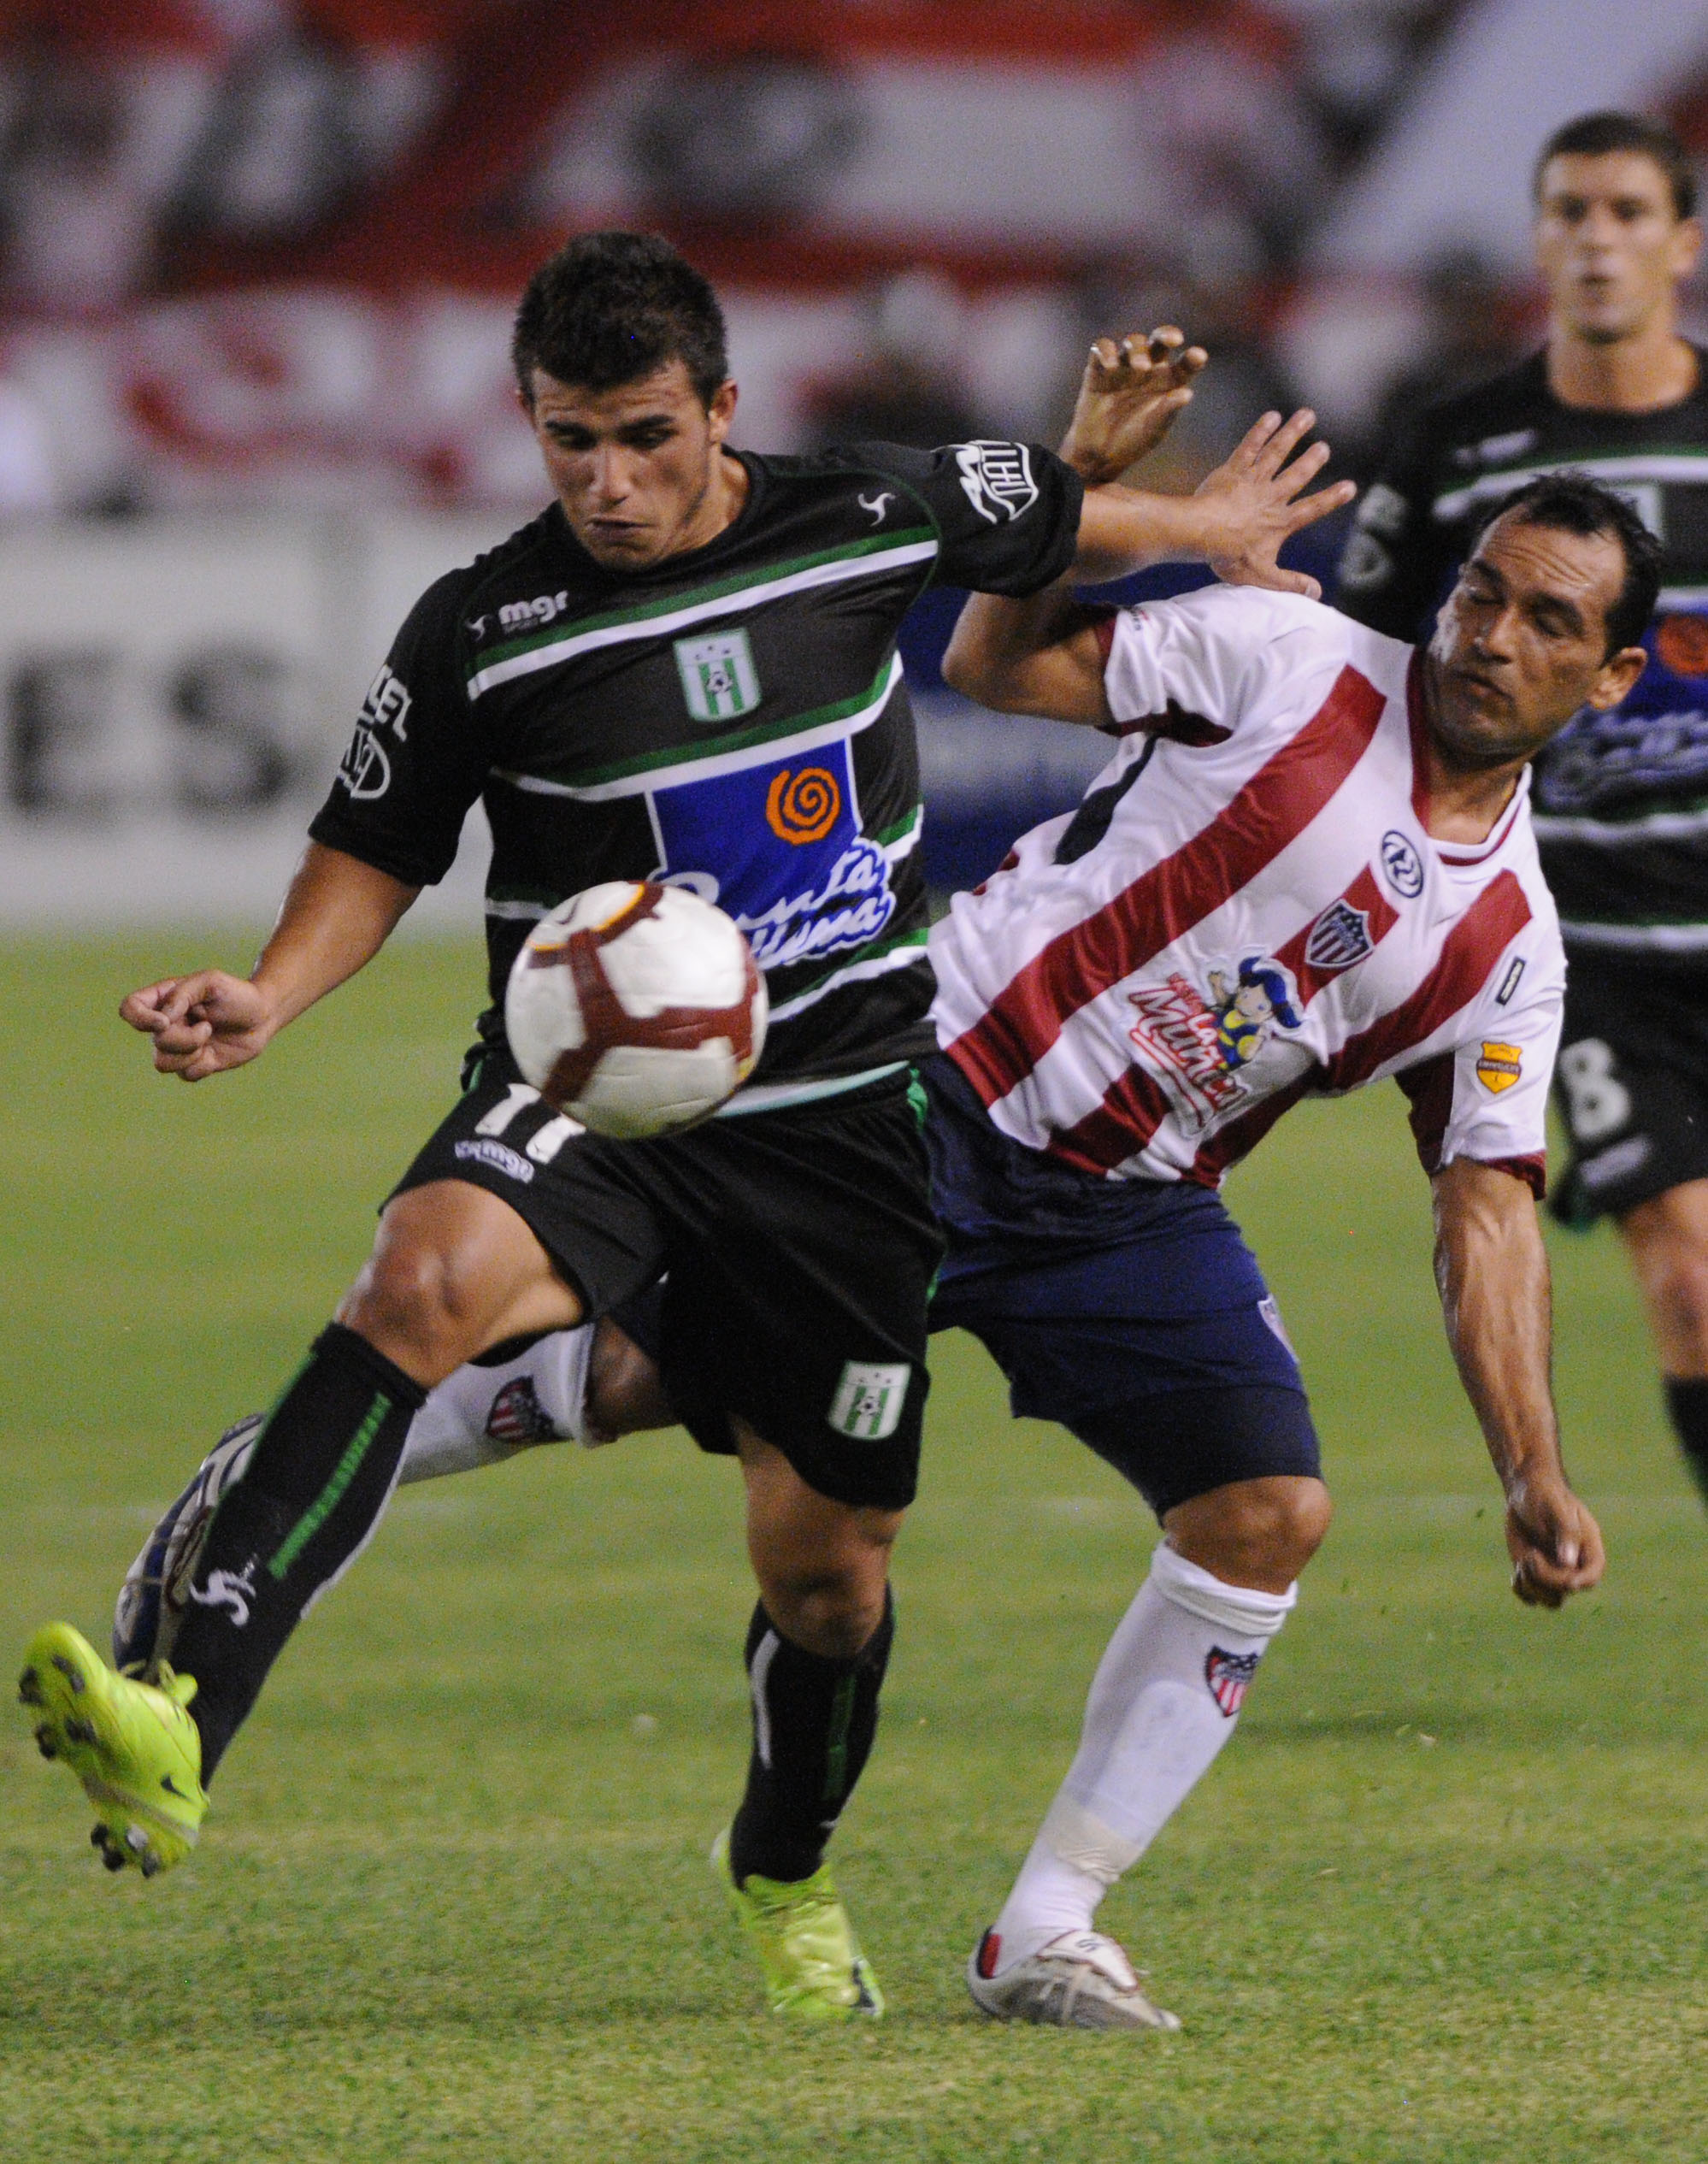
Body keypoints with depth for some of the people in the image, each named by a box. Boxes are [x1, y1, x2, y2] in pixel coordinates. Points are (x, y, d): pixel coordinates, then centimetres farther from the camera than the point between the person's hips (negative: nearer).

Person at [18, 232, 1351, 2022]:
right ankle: (177, 1732, -49)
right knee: (424, 1280, -35)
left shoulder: (869, 521, -2)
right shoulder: (479, 633, -7)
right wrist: (270, 996, -13)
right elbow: (377, 852, 4)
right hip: (591, 1089, -2)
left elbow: (1049, 518, 20)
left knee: (826, 1558, 7)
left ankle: (786, 1871, 41)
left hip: (842, 1111, 3)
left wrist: (1199, 525, 33)